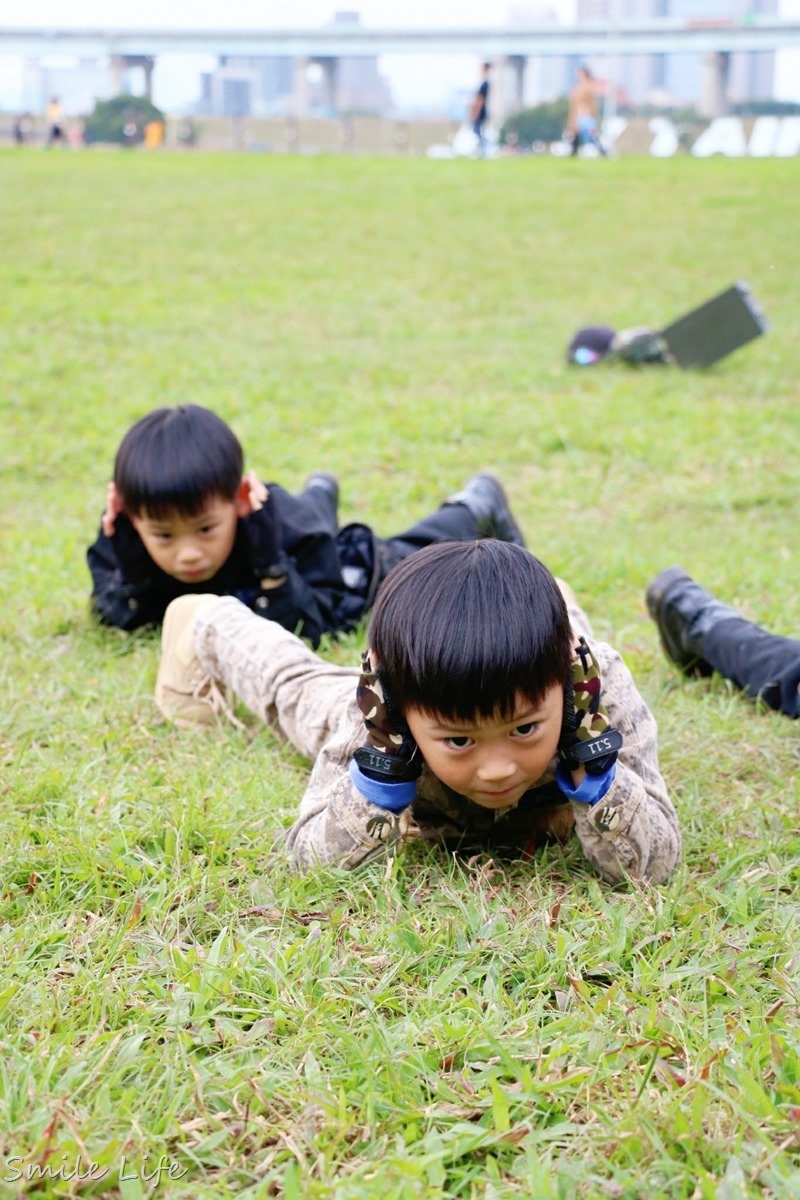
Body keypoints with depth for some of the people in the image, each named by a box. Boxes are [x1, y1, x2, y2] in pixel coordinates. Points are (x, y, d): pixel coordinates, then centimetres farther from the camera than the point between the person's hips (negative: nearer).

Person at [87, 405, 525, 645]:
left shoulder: (279, 528, -46)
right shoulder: (127, 533, -38)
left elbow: (308, 628, -43)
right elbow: (115, 618, -30)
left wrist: (270, 567, -57)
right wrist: (129, 571, -48)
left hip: (353, 570, -4)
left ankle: (477, 505, 52)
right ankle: (317, 495, 72)